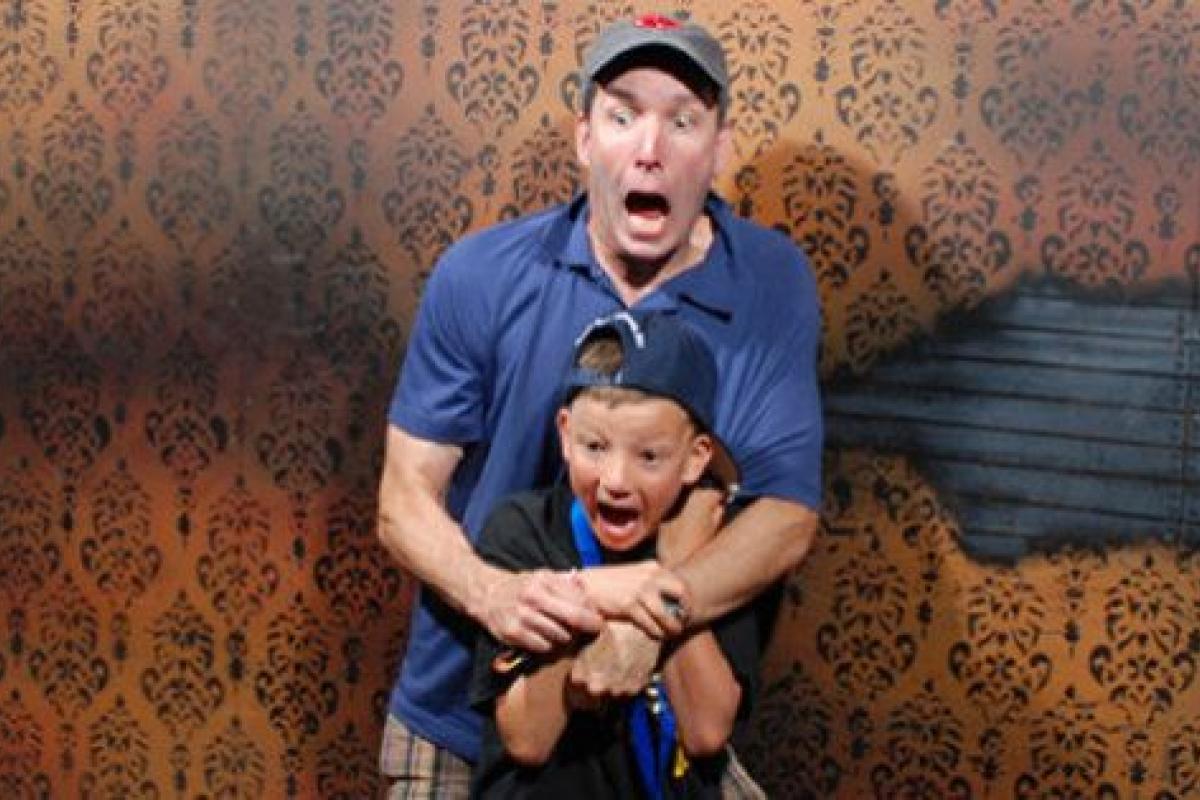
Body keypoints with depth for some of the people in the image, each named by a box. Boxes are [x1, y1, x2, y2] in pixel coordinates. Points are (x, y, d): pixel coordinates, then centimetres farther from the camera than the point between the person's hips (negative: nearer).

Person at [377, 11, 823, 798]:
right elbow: (405, 500, -9)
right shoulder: (479, 275, -12)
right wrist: (491, 592, -29)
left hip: (659, 724, 0)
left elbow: (788, 510, -15)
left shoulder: (773, 285, -11)